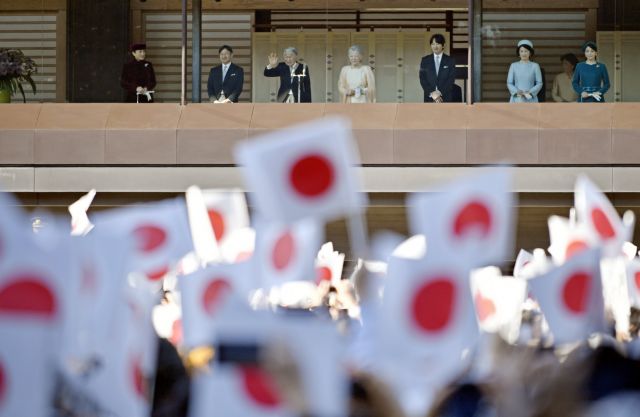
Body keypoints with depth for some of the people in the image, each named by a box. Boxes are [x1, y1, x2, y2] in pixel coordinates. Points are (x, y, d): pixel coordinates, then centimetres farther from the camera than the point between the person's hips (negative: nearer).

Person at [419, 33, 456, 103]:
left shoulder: (450, 61, 6)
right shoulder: (425, 60, 10)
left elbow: (451, 79, 0)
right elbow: (422, 79, 4)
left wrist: (440, 93, -10)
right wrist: (432, 93, -9)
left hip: (445, 98, -1)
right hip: (429, 98, 1)